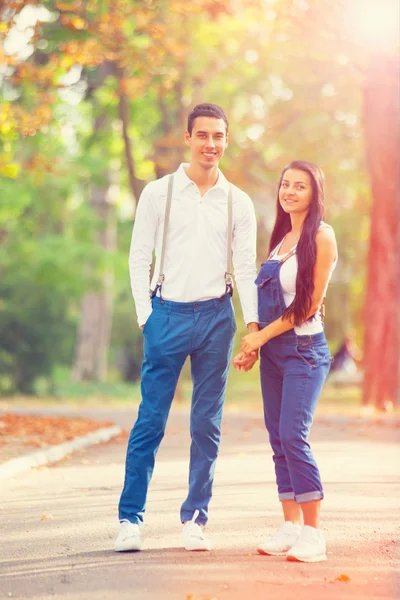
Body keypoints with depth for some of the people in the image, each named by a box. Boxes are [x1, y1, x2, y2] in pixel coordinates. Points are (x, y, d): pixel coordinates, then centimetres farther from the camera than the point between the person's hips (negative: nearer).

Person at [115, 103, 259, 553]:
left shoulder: (238, 202, 8)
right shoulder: (158, 193, 3)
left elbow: (245, 267, 7)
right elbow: (138, 258, 4)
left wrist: (253, 324, -2)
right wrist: (146, 316, -4)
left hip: (216, 316, 2)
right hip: (168, 313, -2)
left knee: (207, 425, 5)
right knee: (150, 421, -4)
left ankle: (195, 519, 14)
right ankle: (130, 519, 3)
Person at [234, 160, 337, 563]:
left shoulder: (321, 236, -7)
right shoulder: (282, 236, 16)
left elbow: (309, 304, -11)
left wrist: (261, 336, -8)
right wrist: (252, 344, 8)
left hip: (303, 348, -8)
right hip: (273, 349, 8)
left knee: (293, 436, -15)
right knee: (278, 438, 5)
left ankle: (313, 536, -11)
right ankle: (291, 527, 10)